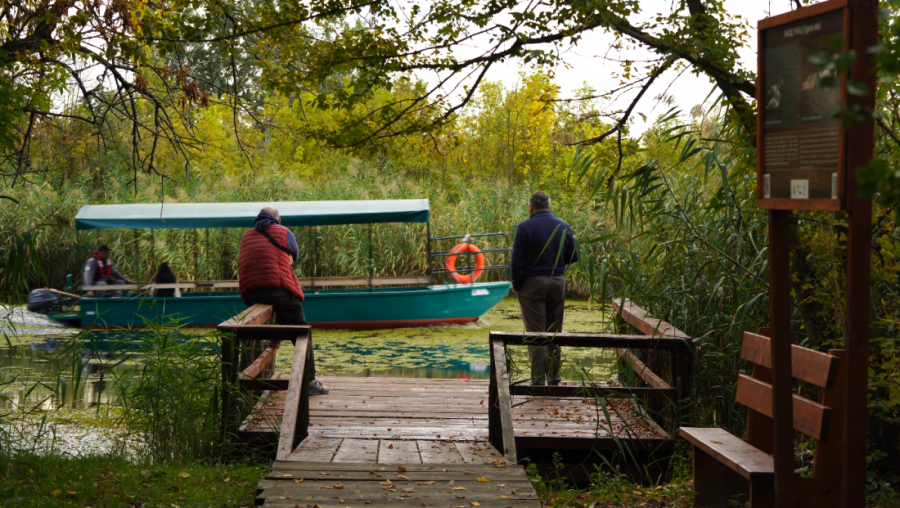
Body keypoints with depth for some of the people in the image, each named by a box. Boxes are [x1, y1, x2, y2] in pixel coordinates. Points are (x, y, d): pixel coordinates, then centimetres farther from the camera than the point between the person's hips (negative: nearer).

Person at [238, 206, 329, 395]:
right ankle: (310, 381, 1)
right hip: (280, 292, -4)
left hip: (251, 294, 4)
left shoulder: (246, 237, 19)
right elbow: (294, 255, 19)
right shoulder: (284, 233, 9)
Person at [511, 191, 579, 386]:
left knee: (535, 332, -2)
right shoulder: (563, 227, 6)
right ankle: (554, 376, 16)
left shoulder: (525, 228, -7)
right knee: (555, 331, 12)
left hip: (532, 283, -4)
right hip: (558, 282, 4)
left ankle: (538, 379, -5)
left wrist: (517, 287, -1)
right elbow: (573, 258, 11)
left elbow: (516, 262, -10)